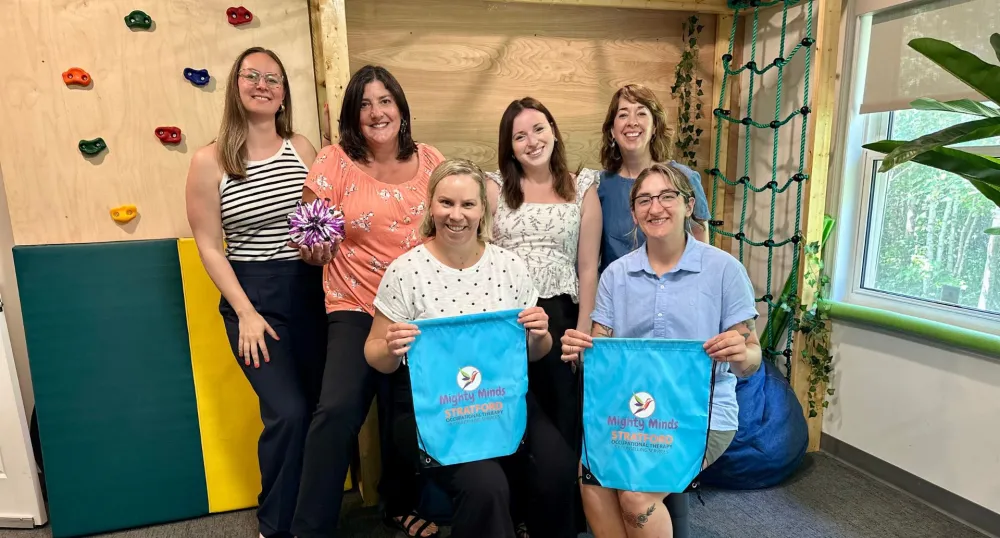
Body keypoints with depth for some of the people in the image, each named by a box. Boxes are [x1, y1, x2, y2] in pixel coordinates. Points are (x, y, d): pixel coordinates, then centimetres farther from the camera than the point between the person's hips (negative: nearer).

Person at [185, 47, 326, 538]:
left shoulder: (301, 147, 4)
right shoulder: (210, 161, -5)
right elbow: (208, 246, -4)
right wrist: (246, 313, -9)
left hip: (310, 289, 4)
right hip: (253, 295, -3)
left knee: (324, 406, 7)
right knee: (289, 413, -11)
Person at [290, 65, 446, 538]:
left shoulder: (430, 162, 3)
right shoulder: (335, 162, -5)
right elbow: (314, 243, -4)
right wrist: (315, 246, -26)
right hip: (356, 308, -2)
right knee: (337, 409, -20)